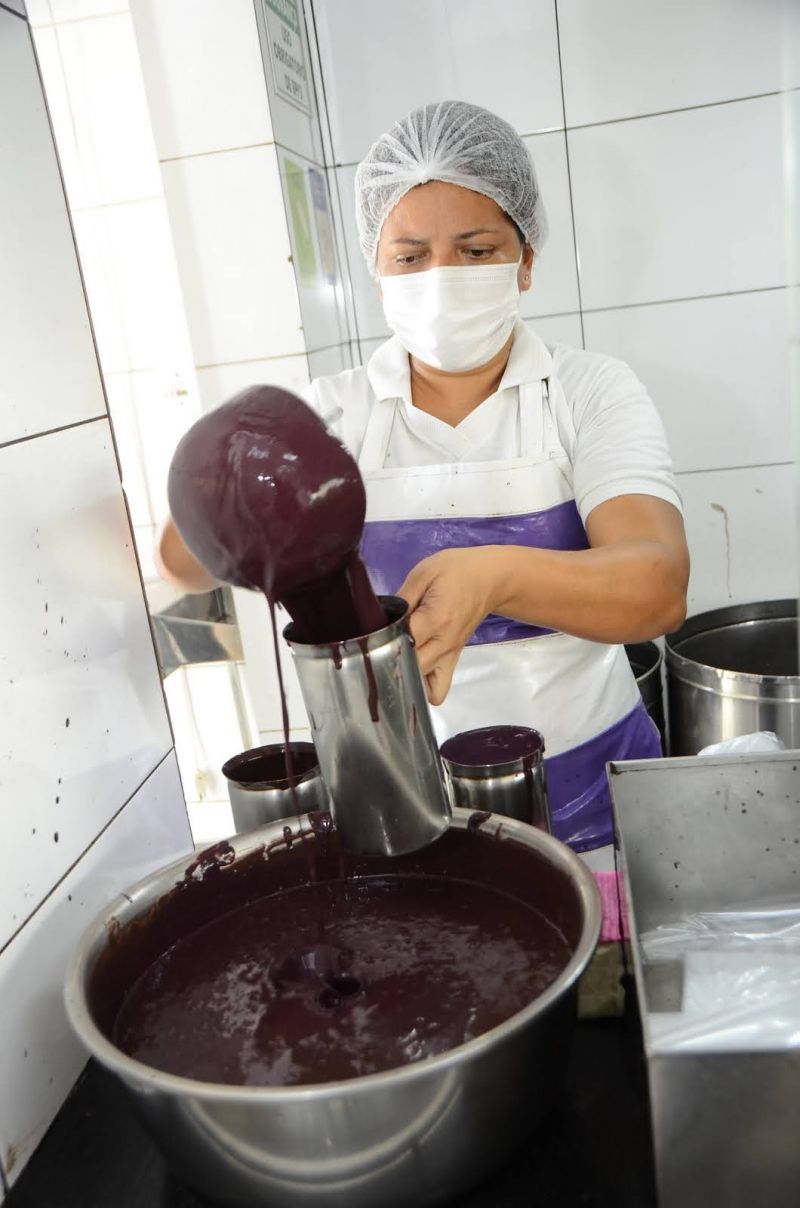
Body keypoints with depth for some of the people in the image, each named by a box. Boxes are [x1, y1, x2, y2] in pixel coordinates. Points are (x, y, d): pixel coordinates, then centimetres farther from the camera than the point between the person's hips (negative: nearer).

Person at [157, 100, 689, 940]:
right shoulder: (336, 413, -3)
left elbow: (657, 586, -21)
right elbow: (185, 562, -13)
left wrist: (494, 576, -41)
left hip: (588, 800, 0)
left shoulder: (589, 391, -7)